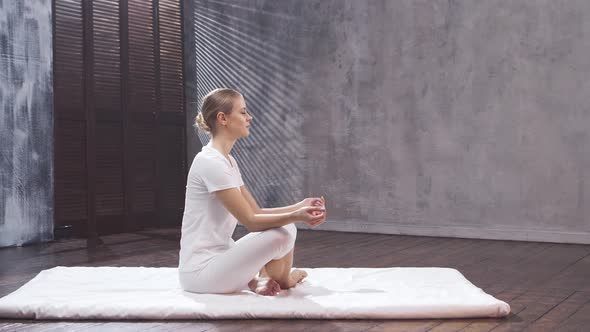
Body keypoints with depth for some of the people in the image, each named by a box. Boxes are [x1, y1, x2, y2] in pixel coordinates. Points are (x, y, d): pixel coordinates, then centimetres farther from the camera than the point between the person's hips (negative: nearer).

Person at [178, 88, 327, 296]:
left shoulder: (227, 161, 11)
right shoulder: (211, 162, -20)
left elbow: (256, 212, 11)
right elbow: (250, 221, -20)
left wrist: (298, 207, 2)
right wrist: (296, 216, -27)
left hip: (218, 258, 10)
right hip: (201, 270, -10)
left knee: (285, 227, 12)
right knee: (281, 235, -18)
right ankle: (281, 279, 12)